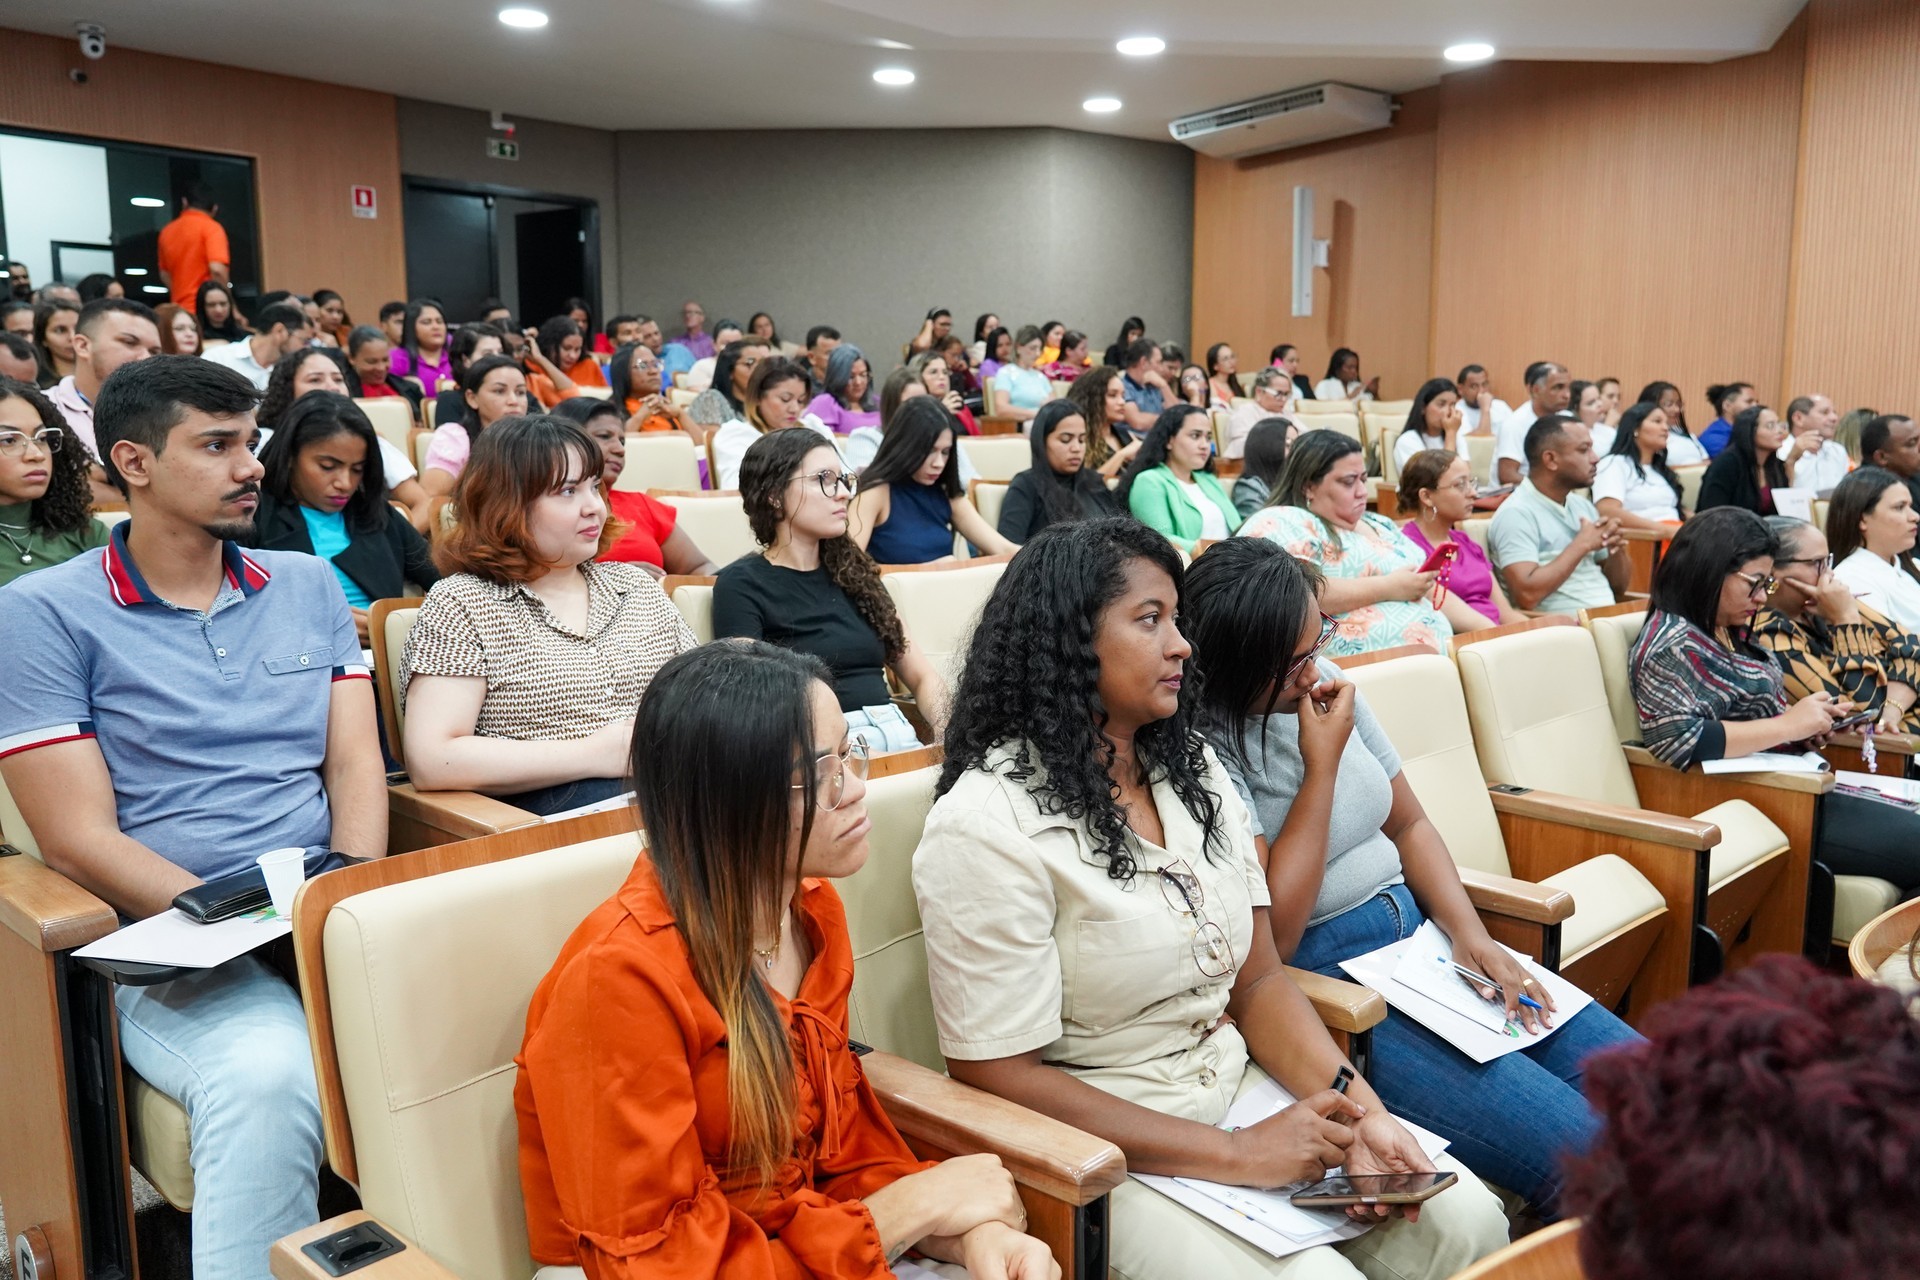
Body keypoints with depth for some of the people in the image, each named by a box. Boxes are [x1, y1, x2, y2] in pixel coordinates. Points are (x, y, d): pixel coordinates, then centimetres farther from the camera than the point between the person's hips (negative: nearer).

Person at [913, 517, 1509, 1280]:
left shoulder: (1191, 767, 5)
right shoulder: (987, 826, -19)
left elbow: (1258, 979, 7)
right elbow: (997, 1075, -18)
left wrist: (1357, 1110, -11)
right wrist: (1236, 1156, -18)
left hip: (1240, 1089, 7)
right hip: (1104, 1147, -6)